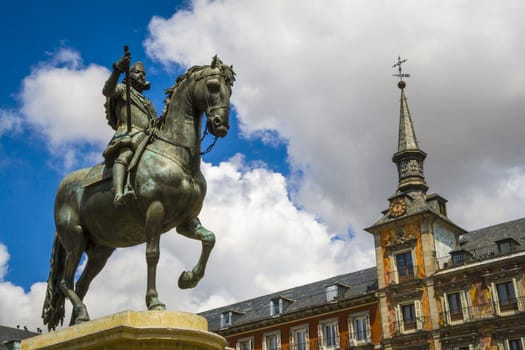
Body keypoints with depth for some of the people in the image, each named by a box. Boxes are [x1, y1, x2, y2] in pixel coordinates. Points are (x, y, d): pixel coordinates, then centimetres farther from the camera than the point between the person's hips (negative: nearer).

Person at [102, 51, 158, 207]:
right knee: (125, 153, -37)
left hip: (148, 137, 8)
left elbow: (156, 124, 33)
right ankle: (119, 194, -62)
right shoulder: (122, 89, 21)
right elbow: (107, 90, -3)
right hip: (128, 133, -8)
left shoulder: (147, 102, 40)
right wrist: (117, 69, -19)